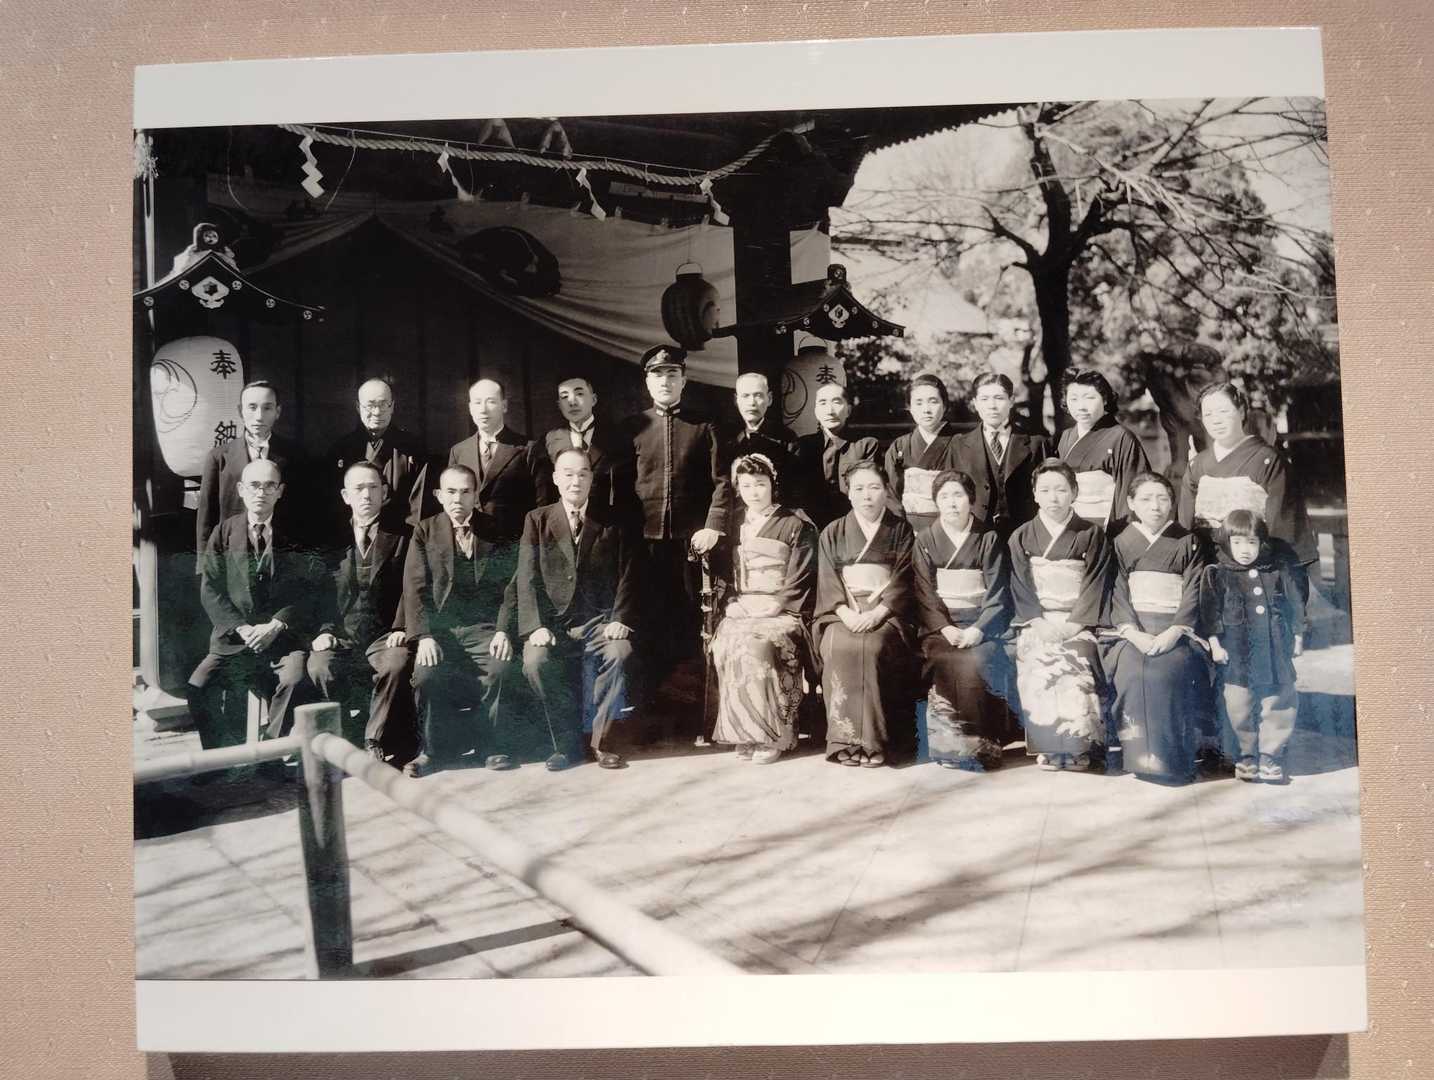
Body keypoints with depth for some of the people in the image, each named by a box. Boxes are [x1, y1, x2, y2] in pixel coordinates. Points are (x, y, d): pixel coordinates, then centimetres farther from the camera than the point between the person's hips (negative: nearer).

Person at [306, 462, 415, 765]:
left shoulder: (401, 537, 9)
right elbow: (319, 592, 11)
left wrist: (400, 629, -13)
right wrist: (324, 630, -6)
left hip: (383, 638, -1)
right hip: (339, 638, 2)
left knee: (397, 663, -33)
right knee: (319, 667, -30)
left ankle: (375, 744, -19)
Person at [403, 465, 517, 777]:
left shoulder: (497, 533, 8)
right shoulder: (425, 531, 9)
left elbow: (510, 586, 2)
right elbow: (415, 588, 1)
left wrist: (504, 631, -13)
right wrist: (423, 636, -13)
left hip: (485, 629, 0)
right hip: (439, 629, 0)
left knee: (499, 669, -29)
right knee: (426, 675, -28)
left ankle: (491, 745, -6)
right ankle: (434, 748, -3)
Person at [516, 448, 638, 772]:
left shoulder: (611, 522, 9)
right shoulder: (537, 520, 8)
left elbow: (626, 576, 5)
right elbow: (527, 578, 0)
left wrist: (620, 620, -10)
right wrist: (536, 626, -14)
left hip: (599, 620, 0)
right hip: (553, 622, 0)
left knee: (620, 652, -32)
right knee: (535, 661, -31)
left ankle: (600, 739, -13)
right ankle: (566, 744, -12)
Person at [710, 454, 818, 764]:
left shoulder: (795, 525, 3)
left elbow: (798, 583, -3)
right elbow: (723, 575, 16)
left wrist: (769, 607, -13)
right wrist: (735, 605, -1)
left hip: (782, 612, -4)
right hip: (740, 610, 4)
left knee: (757, 646, -33)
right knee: (725, 646, -28)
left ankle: (773, 733, -20)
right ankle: (743, 730, -16)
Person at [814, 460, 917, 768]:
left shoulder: (901, 530, 10)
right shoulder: (832, 533, 15)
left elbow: (903, 578, -1)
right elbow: (827, 581, 5)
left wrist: (876, 613, -16)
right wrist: (847, 613, -14)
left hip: (886, 611, -1)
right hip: (843, 611, 1)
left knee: (873, 646, -32)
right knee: (839, 647, -30)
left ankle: (873, 739, -26)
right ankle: (845, 738, -26)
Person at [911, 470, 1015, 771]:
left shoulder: (989, 540, 7)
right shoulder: (925, 541, 10)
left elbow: (998, 595, 1)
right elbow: (923, 595, 2)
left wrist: (978, 630, -15)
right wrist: (945, 628, -14)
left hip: (981, 625, 0)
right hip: (940, 627, 1)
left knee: (975, 663, -31)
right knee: (948, 665, -30)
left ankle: (981, 743, -20)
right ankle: (950, 742, -23)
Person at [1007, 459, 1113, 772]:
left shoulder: (1092, 536, 8)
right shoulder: (1021, 538, 12)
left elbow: (1095, 585, 0)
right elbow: (1020, 588, 4)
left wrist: (1071, 625, -12)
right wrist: (1041, 623, -11)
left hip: (1077, 624, -1)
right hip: (1036, 622, 1)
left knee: (1075, 662, -30)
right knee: (1039, 663, -28)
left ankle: (1077, 745, -20)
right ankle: (1047, 746, -21)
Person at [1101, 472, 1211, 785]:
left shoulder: (1188, 543, 11)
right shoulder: (1121, 544, 12)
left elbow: (1192, 593, 1)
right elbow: (1118, 595, 2)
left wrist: (1174, 632, -16)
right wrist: (1135, 633, -16)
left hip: (1175, 630, 0)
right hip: (1132, 631, 1)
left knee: (1168, 668, -32)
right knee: (1132, 669, -31)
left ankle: (1173, 758, -22)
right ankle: (1142, 755, -23)